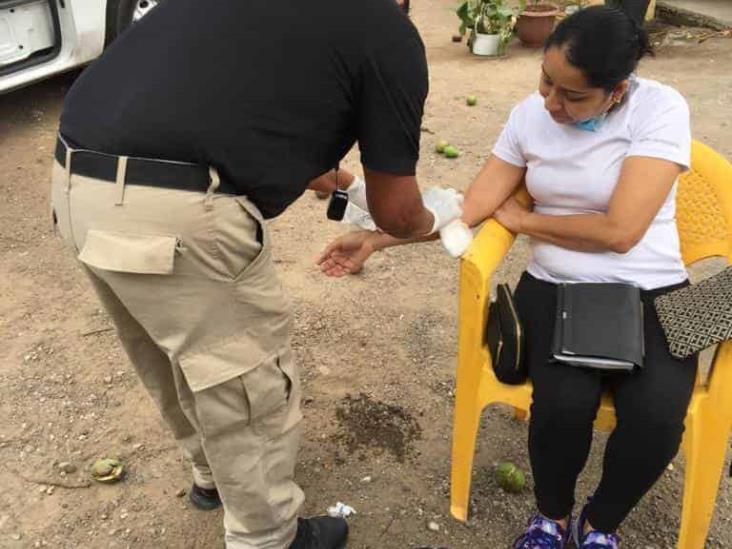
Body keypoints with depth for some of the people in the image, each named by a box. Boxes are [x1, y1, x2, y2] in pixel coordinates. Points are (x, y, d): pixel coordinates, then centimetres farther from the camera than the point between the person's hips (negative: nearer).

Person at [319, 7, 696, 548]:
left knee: (656, 417, -28)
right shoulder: (530, 114, 1)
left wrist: (523, 219, -7)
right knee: (565, 403, -27)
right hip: (555, 289, 2)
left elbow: (619, 230, -19)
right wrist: (377, 238, -4)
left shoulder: (660, 109, -12)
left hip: (649, 294, -1)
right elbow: (471, 206, 1)